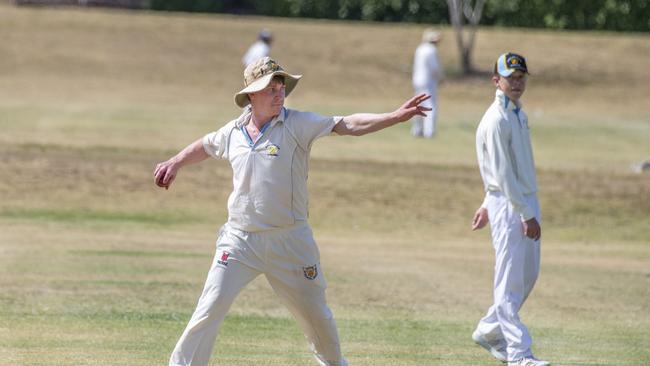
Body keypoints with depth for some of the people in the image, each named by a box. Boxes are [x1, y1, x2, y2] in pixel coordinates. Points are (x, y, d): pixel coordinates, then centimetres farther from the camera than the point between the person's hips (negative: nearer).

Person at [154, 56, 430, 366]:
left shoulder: (297, 125, -8)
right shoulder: (232, 132, 2)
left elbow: (349, 125, -19)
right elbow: (205, 146, 25)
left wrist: (397, 117, -31)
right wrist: (175, 163, 34)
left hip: (289, 241, -1)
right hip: (239, 240, 1)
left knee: (315, 314, 12)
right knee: (209, 310, -8)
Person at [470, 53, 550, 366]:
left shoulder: (518, 113, 14)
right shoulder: (496, 120, -15)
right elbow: (502, 173, -19)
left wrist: (488, 205, 23)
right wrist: (527, 216, -20)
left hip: (527, 200, 9)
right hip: (508, 205, -9)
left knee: (529, 274, 14)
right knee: (510, 280, -6)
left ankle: (489, 331, 28)